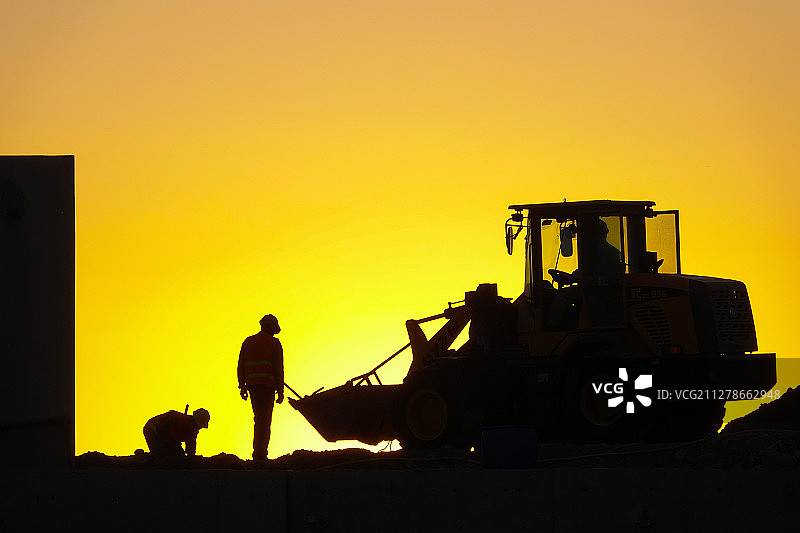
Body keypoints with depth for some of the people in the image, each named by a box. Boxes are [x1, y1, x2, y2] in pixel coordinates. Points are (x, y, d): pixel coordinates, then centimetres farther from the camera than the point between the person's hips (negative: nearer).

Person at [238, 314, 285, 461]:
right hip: (267, 385, -5)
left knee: (259, 419, 15)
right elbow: (278, 368, -4)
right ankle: (260, 454, -11)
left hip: (252, 383, 5)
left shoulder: (248, 342, 15)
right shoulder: (274, 343, 1)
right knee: (264, 420, -4)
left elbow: (240, 366, 12)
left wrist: (242, 386, 13)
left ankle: (258, 451, 11)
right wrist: (280, 391, -3)